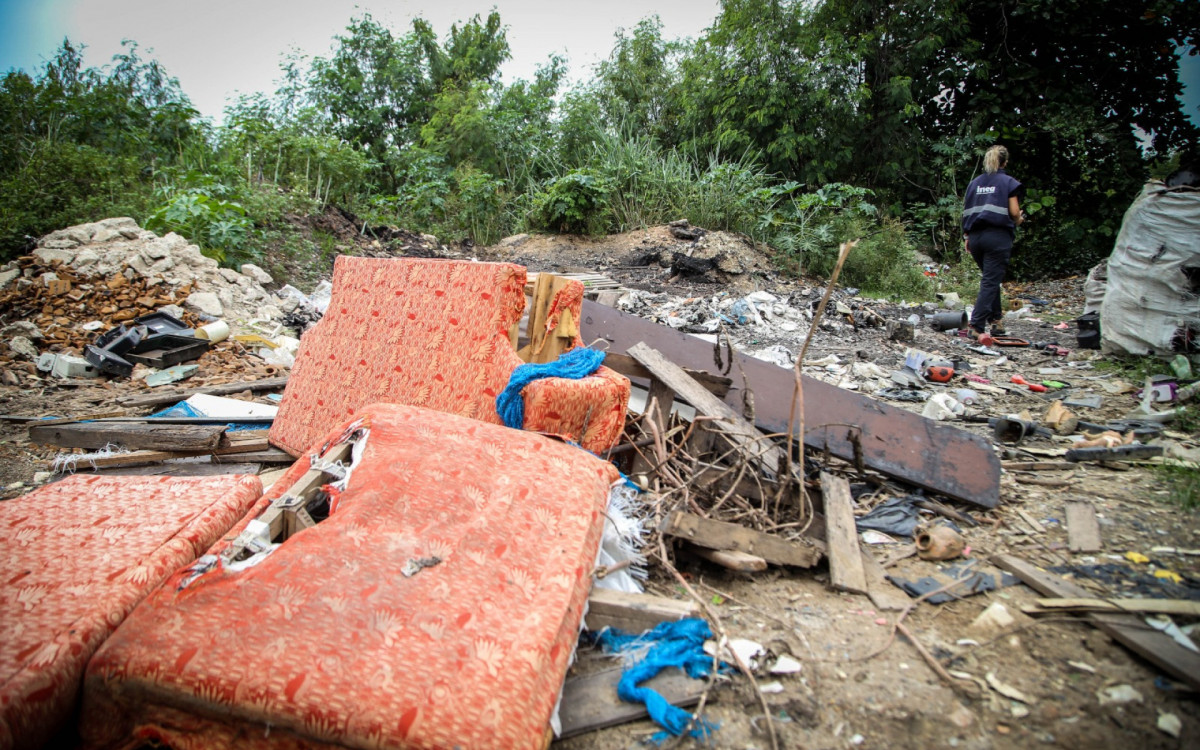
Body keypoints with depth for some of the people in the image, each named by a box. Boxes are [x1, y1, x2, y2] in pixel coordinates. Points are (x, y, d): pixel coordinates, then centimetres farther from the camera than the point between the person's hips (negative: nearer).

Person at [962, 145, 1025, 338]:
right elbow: (1014, 212, -6)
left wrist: (966, 236, 13)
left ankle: (995, 319, 19)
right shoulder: (1008, 182, 0)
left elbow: (966, 211, 11)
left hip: (976, 236, 5)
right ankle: (977, 326, -14)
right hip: (998, 236, -5)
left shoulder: (974, 183, 14)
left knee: (991, 278, 20)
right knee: (991, 281, -6)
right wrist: (1019, 221, 15)